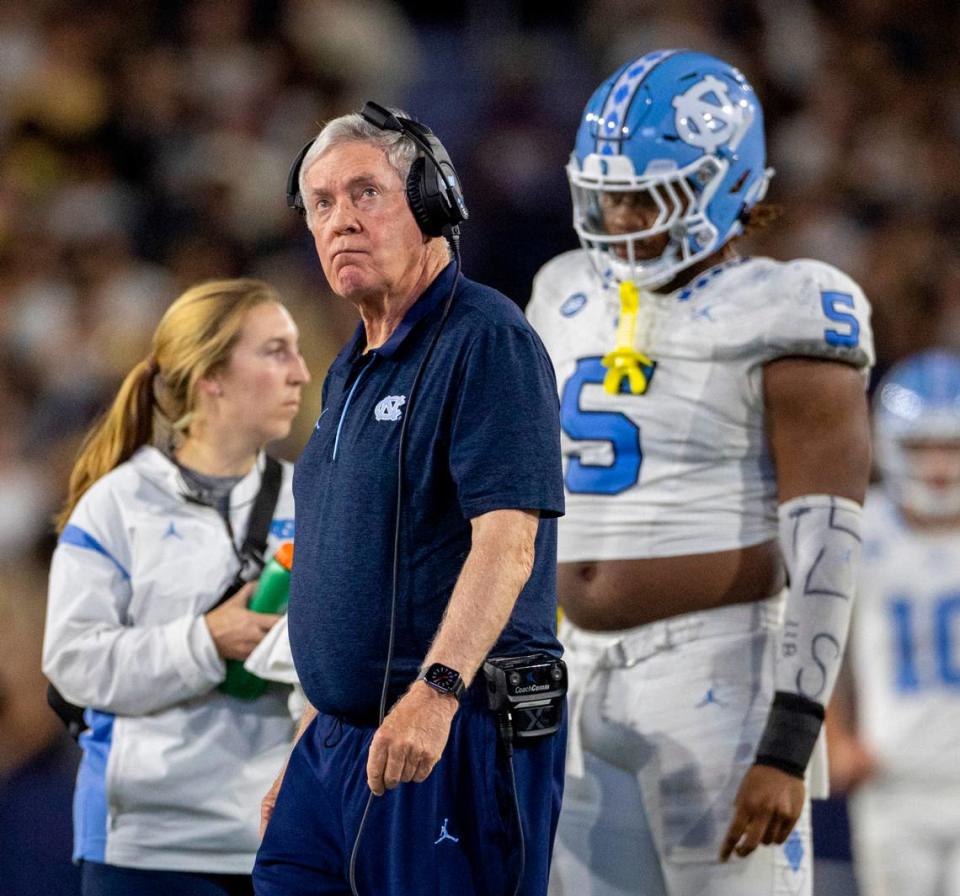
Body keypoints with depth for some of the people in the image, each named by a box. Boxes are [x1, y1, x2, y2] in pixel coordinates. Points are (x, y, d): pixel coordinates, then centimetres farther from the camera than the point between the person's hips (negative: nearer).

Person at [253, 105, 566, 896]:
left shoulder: (487, 341, -10)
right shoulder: (352, 371, 19)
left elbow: (505, 542, -21)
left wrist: (437, 689, -33)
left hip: (459, 739, -9)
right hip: (340, 739, 9)